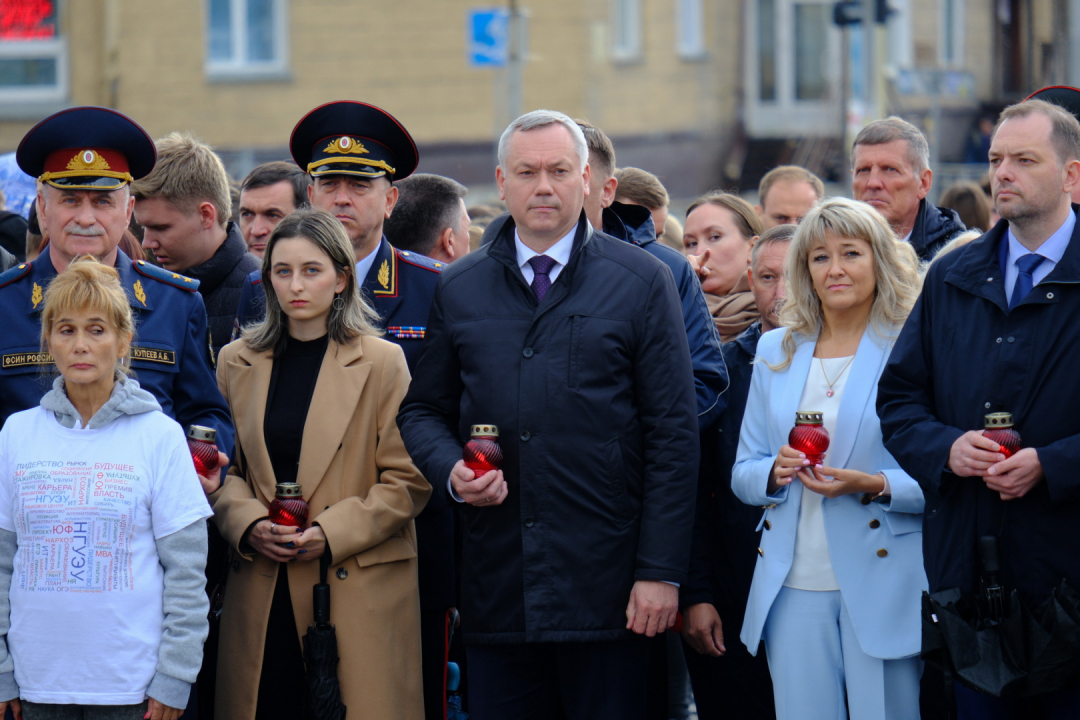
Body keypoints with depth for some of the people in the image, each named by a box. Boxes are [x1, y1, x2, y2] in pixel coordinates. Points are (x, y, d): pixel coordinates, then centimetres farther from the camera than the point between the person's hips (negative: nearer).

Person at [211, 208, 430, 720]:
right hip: (262, 595, 3)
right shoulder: (237, 362, 12)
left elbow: (409, 481, -2)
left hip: (358, 590, -3)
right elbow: (222, 471, 14)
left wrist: (332, 533, -12)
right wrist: (248, 525, -6)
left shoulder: (381, 363, 0)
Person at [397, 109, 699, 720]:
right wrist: (451, 470, -4)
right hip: (498, 588, 3)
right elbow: (423, 410, 19)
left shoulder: (644, 283, 2)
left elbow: (674, 434, -2)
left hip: (605, 584, -3)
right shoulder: (459, 290, 12)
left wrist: (661, 572, -8)